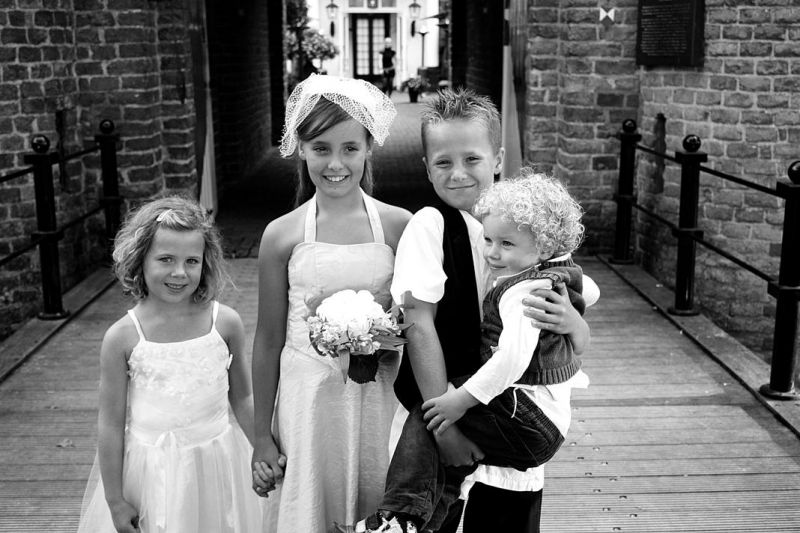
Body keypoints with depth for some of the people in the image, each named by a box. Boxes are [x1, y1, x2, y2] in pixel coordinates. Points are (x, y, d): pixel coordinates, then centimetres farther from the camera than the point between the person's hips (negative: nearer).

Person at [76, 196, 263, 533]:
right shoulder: (122, 338, -12)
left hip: (217, 464, 1)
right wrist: (115, 501, -3)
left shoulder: (225, 323, -9)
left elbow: (241, 399, 4)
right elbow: (111, 424, -6)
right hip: (151, 471, -1)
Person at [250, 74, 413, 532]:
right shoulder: (282, 235, -3)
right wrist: (262, 434, 5)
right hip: (307, 398, 0)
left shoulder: (398, 226, -4)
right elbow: (269, 340, 3)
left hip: (378, 397, 0)